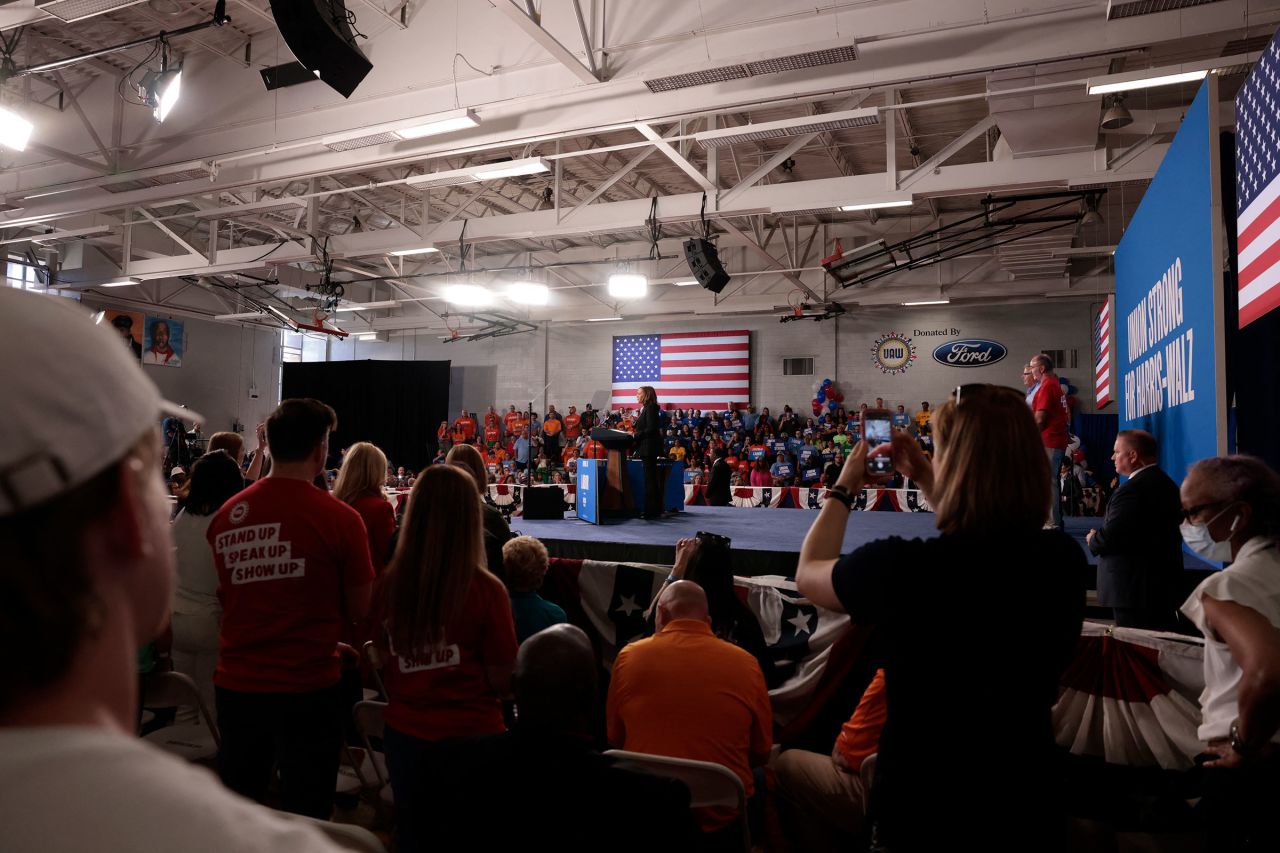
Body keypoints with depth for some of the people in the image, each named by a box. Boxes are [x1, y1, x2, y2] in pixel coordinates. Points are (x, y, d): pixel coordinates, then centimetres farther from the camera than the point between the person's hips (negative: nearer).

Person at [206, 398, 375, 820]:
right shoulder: (340, 518, -17)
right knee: (306, 815, 13)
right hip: (308, 686, -4)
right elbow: (361, 610, -9)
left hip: (237, 683, 4)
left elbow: (228, 596, 10)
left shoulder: (227, 515, -5)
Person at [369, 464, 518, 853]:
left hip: (405, 734, 3)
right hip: (471, 737, -3)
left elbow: (386, 665, 2)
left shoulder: (389, 584, -12)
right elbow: (503, 682, -13)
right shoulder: (485, 590, -22)